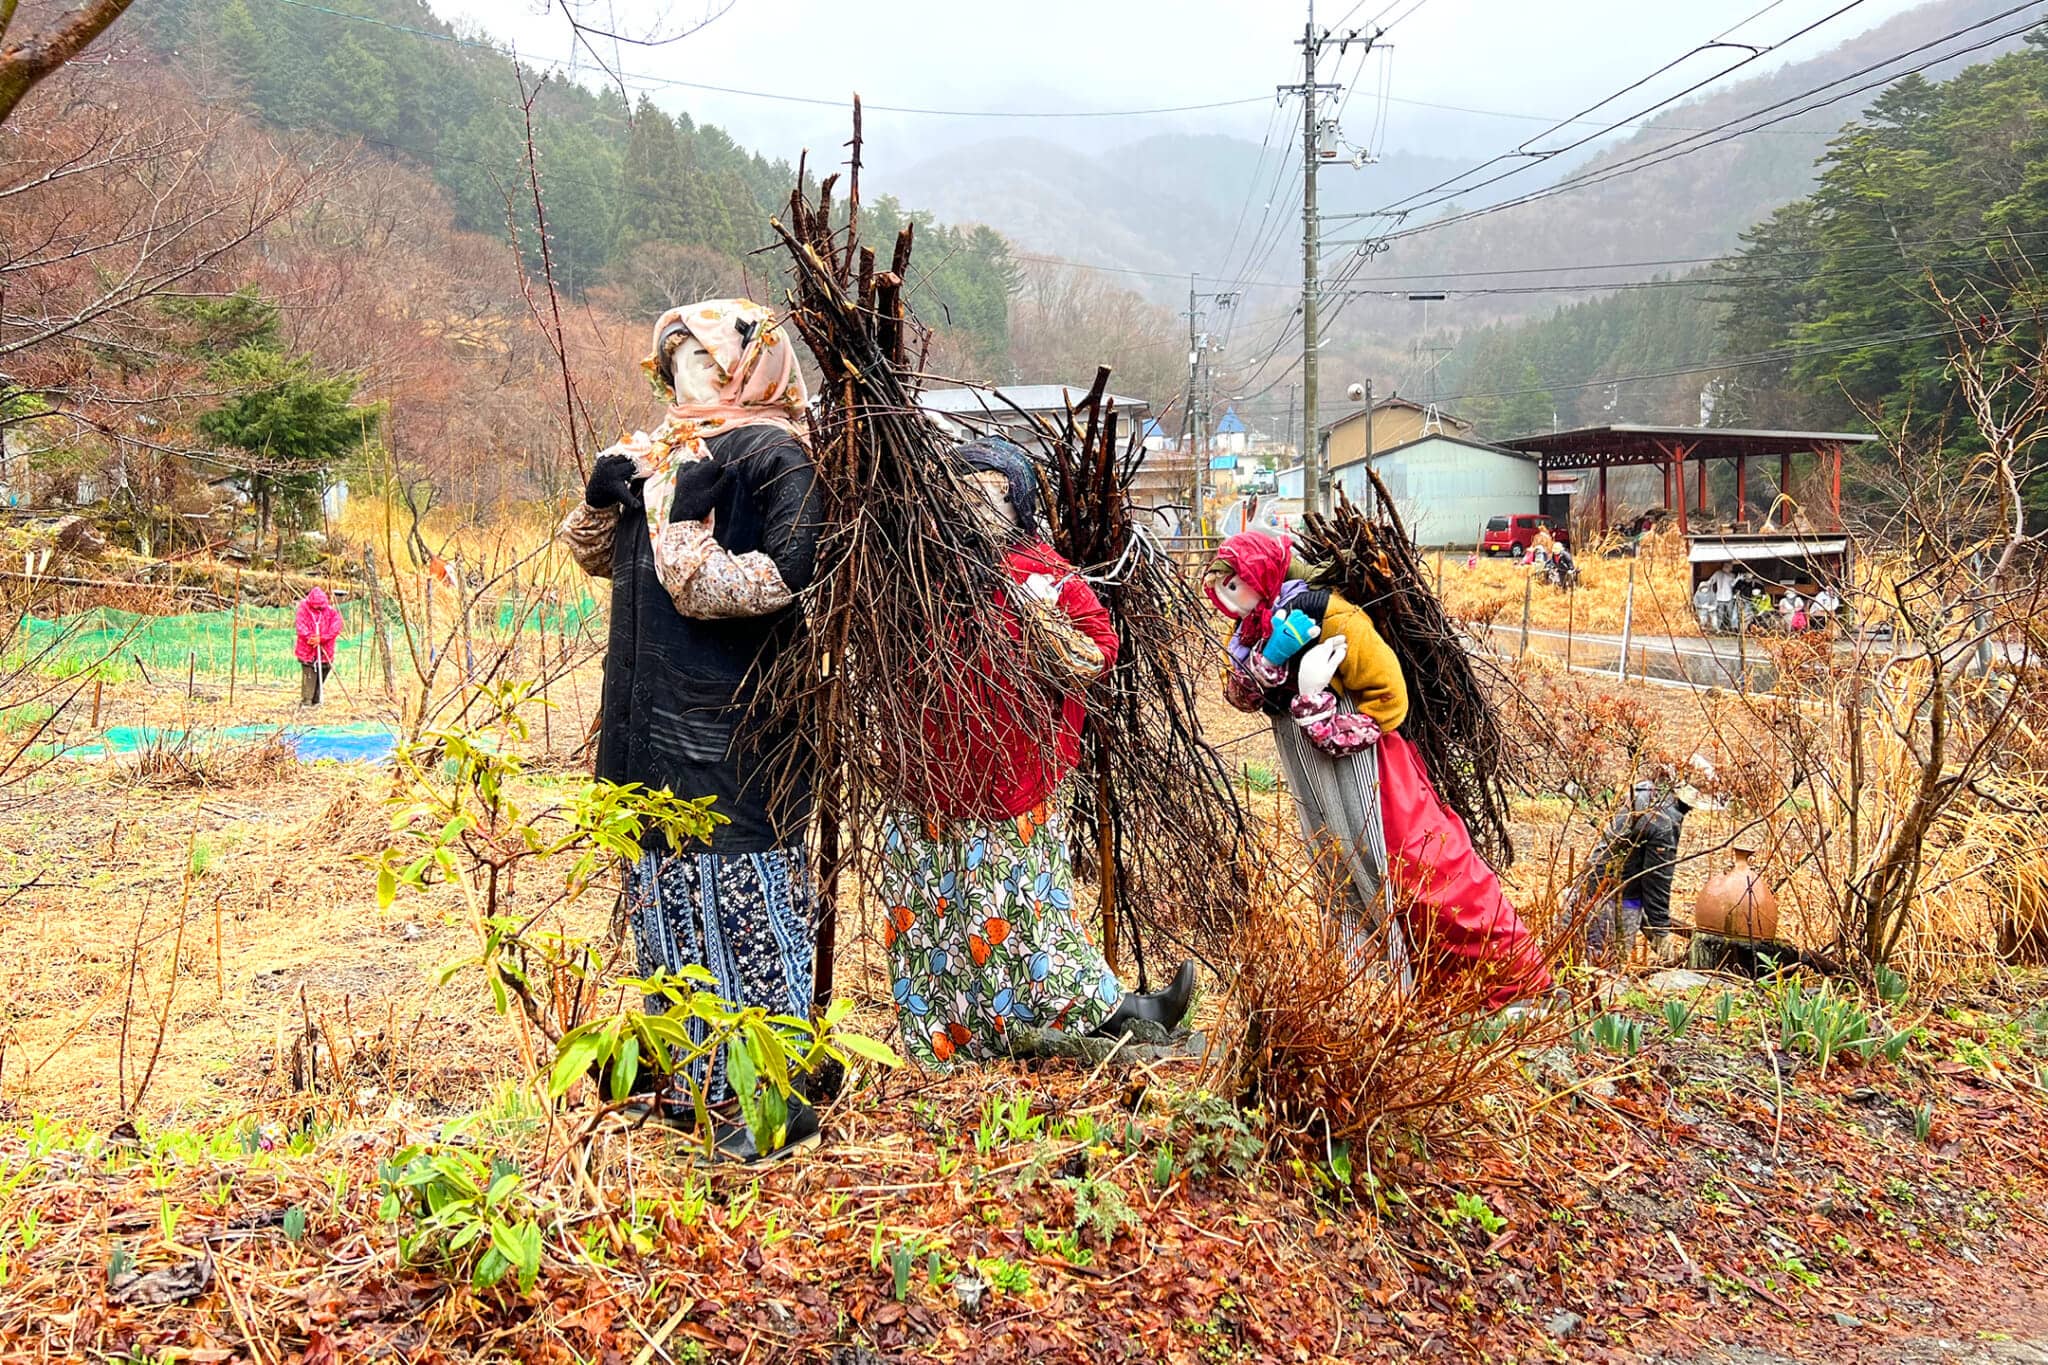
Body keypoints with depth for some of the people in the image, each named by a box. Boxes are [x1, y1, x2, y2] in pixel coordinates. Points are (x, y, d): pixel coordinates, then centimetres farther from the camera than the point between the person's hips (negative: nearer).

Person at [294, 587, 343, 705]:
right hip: (307, 650, -3)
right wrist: (309, 638, -27)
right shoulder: (303, 610, -2)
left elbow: (335, 628, -8)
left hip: (325, 650, 3)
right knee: (308, 675, -9)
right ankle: (306, 701, -4)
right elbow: (300, 627, -11)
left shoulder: (330, 611, 1)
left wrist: (321, 638, -18)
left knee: (322, 674, 9)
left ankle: (316, 701, 21)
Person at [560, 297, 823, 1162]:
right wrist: (600, 499, 5)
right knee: (668, 896, 15)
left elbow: (783, 579, -20)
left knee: (743, 906, -4)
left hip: (732, 727, -9)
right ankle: (694, 1078, 29)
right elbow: (598, 555, 23)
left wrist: (687, 533, -21)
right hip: (655, 723, 9)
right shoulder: (661, 453, 15)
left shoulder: (774, 458, -9)